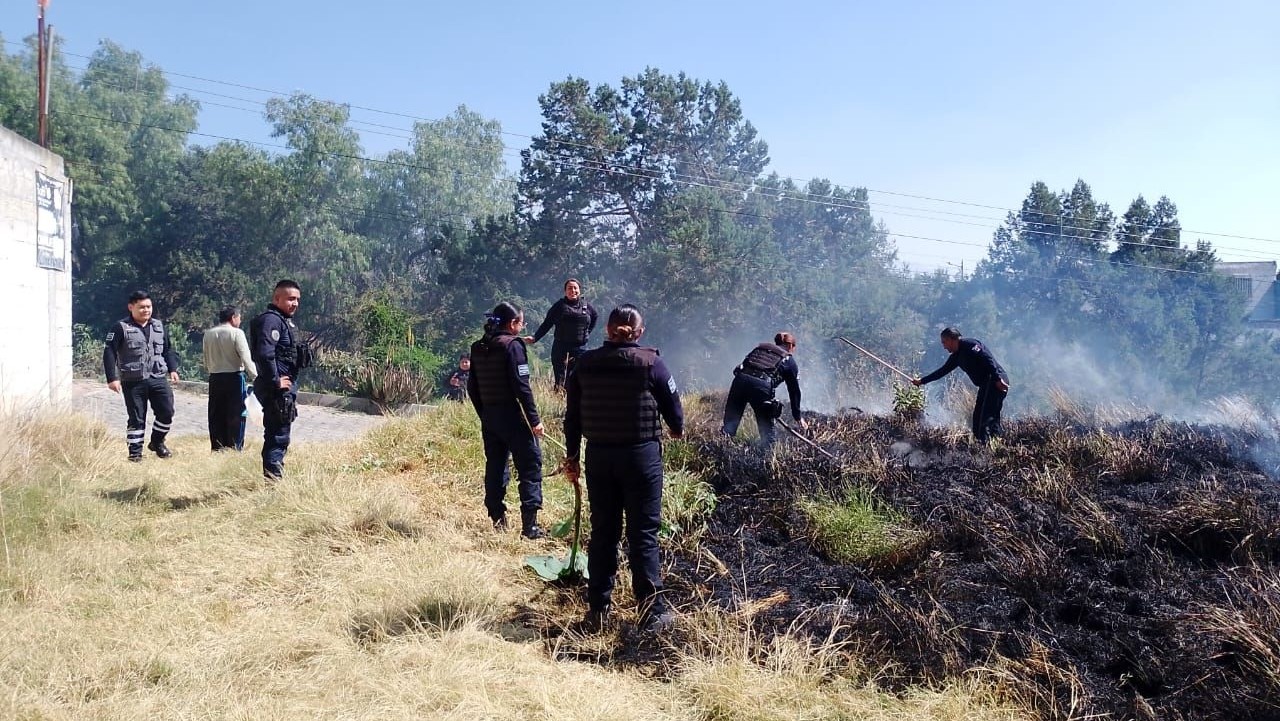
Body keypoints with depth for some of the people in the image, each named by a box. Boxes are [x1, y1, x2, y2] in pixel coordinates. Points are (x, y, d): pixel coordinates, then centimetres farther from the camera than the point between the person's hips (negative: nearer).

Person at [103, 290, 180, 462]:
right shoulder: (121, 327, -5)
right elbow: (109, 353, -7)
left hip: (158, 379, 4)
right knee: (136, 418, 1)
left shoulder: (159, 326, 11)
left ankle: (157, 442, 20)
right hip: (133, 382, -4)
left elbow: (168, 349, 20)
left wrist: (172, 369, 8)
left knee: (167, 412, -3)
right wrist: (112, 378, -13)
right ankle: (135, 452, 13)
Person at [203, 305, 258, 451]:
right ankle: (235, 448, 2)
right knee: (236, 415, 2)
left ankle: (217, 447, 14)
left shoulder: (208, 334, 6)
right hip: (234, 377, -5)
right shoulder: (236, 333, -9)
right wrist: (255, 377, -10)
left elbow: (206, 360, 9)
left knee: (216, 415, 10)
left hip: (215, 378, 5)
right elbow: (246, 358, -14)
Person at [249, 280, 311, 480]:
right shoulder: (271, 320, -15)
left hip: (286, 387, 11)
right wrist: (275, 381, -21)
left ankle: (273, 478, 25)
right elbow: (265, 353, -27)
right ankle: (272, 480, -4)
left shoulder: (285, 321, 18)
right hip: (277, 389, -11)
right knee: (278, 436, -8)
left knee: (276, 437, 16)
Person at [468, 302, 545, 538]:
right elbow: (521, 386, -17)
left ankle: (498, 520, 18)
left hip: (488, 416, 7)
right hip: (512, 415, -7)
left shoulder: (478, 348, 9)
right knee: (530, 465, -2)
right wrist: (534, 419, -14)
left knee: (495, 466, 14)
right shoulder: (512, 345, -13)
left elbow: (472, 387, 13)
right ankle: (529, 524, -6)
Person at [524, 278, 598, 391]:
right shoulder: (559, 306, -1)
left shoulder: (586, 306, 7)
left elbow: (595, 317, 26)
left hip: (580, 348, 2)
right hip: (561, 348, -2)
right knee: (560, 381, -2)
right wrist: (534, 338, -14)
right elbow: (546, 324, -2)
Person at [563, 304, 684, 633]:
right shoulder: (650, 363, -7)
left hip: (598, 456, 3)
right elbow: (673, 404, 3)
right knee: (643, 533, 3)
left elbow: (572, 414, 6)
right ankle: (652, 610, 7)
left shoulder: (585, 363, 2)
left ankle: (598, 608, 19)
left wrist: (572, 455, 17)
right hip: (642, 454, -3)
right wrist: (677, 428, 25)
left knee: (602, 532, 12)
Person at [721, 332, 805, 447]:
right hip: (762, 386, -3)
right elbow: (794, 391, 23)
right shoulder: (790, 362, 21)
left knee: (730, 424, 8)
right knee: (767, 428, 13)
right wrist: (798, 417, 31)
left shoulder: (760, 347, 30)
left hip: (740, 380, 3)